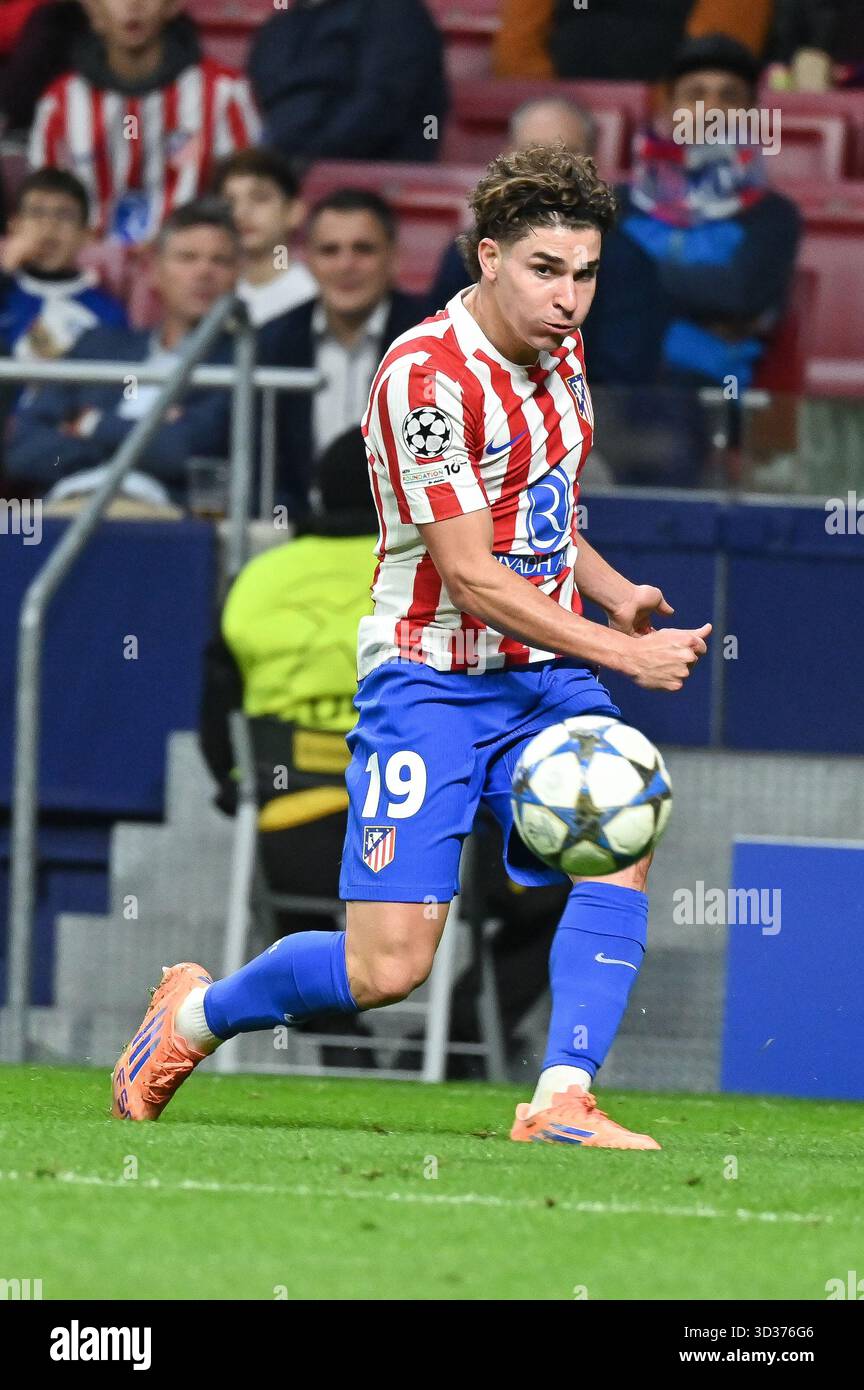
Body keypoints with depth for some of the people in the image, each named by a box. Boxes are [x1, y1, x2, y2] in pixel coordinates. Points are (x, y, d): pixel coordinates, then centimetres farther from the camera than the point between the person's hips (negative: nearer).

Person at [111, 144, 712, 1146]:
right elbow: (470, 578, -22)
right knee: (388, 967, -10)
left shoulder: (558, 351, 7)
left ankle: (561, 1102, -18)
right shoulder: (426, 376, -20)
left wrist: (614, 593, 6)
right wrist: (624, 655, -22)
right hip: (431, 677, -7)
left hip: (545, 670, 7)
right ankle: (194, 1014, 16)